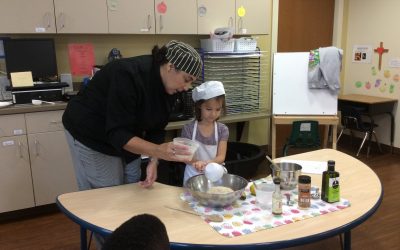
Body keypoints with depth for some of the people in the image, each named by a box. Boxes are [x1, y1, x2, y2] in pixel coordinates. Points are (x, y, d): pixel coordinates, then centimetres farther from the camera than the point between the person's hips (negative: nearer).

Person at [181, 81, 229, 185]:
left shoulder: (222, 129, -4)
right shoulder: (188, 129, -9)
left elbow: (221, 157, -9)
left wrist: (208, 163, -29)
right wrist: (196, 162, -30)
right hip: (194, 175, -1)